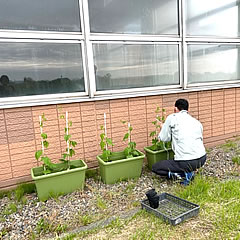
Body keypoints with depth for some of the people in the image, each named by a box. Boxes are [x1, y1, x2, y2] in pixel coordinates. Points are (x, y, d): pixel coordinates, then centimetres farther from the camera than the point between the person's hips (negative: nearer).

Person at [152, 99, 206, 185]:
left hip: (186, 162, -6)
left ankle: (183, 175, -3)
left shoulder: (172, 117, 0)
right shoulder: (197, 122, 14)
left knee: (155, 167, 12)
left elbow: (164, 138, 2)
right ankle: (189, 172, 16)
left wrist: (163, 127, 24)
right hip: (202, 159, 6)